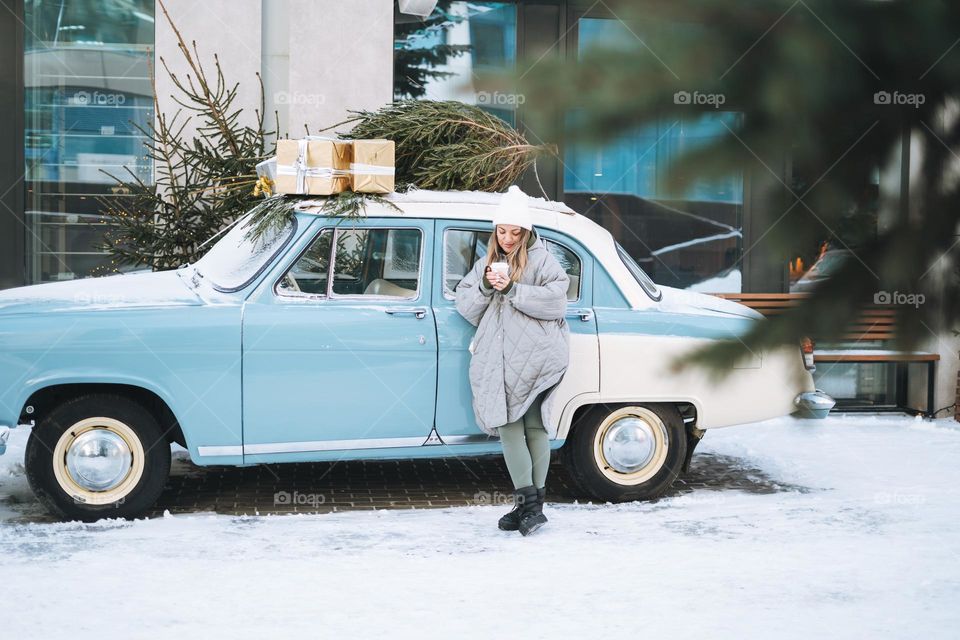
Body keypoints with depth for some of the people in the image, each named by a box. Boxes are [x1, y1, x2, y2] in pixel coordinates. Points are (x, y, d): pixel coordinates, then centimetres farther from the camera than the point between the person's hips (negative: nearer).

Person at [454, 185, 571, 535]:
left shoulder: (541, 260, 1)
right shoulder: (486, 263, 19)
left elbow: (555, 300, -12)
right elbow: (465, 306, 13)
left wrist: (511, 289, -17)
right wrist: (485, 287, -6)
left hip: (534, 356, -5)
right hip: (498, 359, 5)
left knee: (534, 426, -6)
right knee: (507, 424, -2)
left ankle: (532, 505, -3)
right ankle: (529, 506, -1)